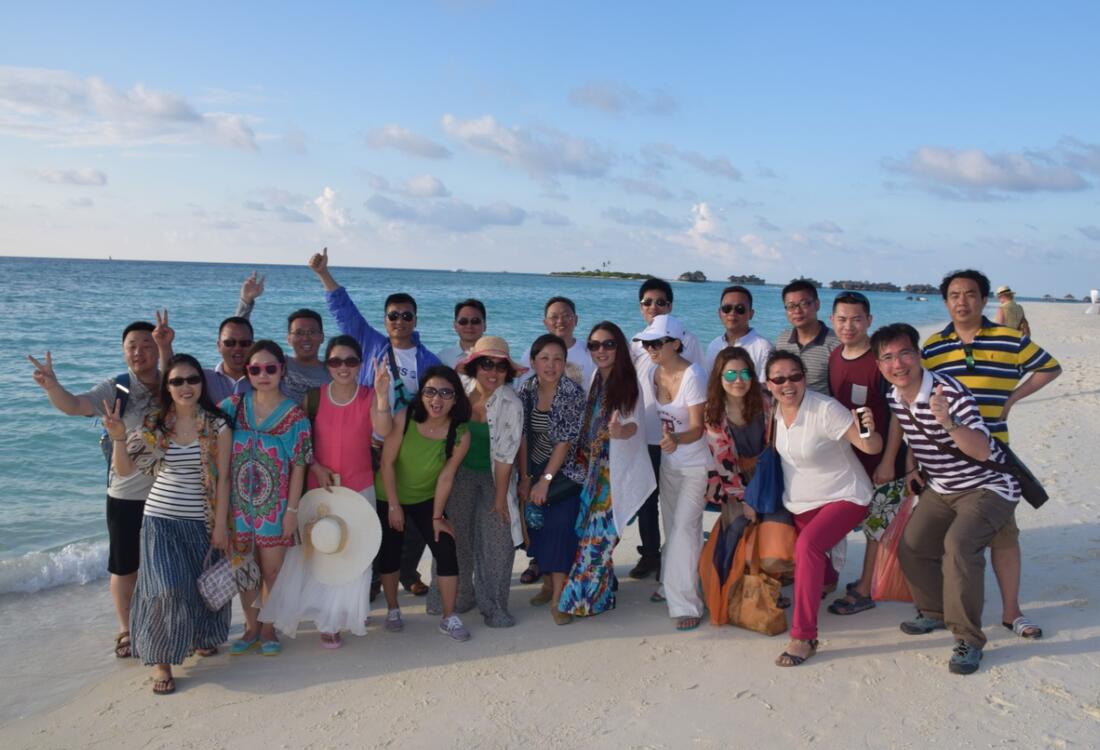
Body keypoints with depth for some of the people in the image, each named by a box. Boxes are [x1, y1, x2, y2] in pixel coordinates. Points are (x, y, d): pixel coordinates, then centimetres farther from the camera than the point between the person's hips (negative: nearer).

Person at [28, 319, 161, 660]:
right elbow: (72, 405, -23)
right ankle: (125, 629, 30)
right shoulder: (115, 389, -10)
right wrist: (52, 385, -45)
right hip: (126, 495, -1)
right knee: (125, 567, 10)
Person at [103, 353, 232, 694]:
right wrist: (119, 437, -21)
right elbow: (125, 469, -4)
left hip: (201, 521, 0)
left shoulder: (217, 426, -6)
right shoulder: (155, 424, -1)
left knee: (204, 585, 12)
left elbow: (223, 479, -5)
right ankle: (161, 661, 3)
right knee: (168, 588, -11)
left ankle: (201, 636, 40)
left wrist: (220, 526, -6)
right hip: (161, 519, 0)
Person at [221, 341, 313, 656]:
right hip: (238, 505, 2)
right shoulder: (233, 405, -1)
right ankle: (251, 627, 28)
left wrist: (292, 510, -8)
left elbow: (298, 466, -7)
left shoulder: (294, 414, -7)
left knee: (271, 571, 7)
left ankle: (268, 628, 25)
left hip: (274, 506, -2)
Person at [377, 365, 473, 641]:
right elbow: (387, 462, -18)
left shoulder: (460, 434, -21)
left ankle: (449, 618, 5)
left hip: (427, 500, 1)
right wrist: (394, 505, -14)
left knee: (446, 551, -8)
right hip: (388, 498, -1)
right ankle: (392, 610, 31)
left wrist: (437, 516, -10)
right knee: (390, 553, 9)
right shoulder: (404, 418, -26)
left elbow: (446, 477, -14)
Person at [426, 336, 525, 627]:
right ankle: (457, 597, 27)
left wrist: (500, 497, -14)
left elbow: (505, 456, -17)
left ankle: (494, 606, 11)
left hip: (494, 476, -3)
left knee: (497, 541, -5)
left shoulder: (511, 405, -21)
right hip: (461, 473, 3)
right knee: (456, 536, 9)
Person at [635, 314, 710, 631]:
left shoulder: (693, 376, -22)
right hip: (669, 461, 7)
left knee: (684, 527, -12)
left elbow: (697, 429, -25)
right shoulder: (656, 373, -1)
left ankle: (686, 603, -5)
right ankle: (672, 585, 34)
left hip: (696, 463, -7)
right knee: (671, 525, 16)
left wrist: (675, 440, -43)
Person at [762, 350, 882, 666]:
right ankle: (826, 580, 48)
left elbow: (871, 447, -24)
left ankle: (803, 637, -25)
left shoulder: (825, 409, -22)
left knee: (807, 544, -31)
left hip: (844, 497, -7)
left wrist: (868, 431, -46)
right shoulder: (774, 412, -4)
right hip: (800, 503, 7)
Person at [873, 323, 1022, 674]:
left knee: (959, 543, -29)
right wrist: (911, 469, 11)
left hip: (987, 487, -8)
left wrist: (947, 421, -48)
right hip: (941, 489, 8)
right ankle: (935, 612, 31)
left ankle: (969, 639, -16)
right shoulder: (894, 398, -4)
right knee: (910, 546, 3)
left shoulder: (949, 391, -26)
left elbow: (982, 451, -35)